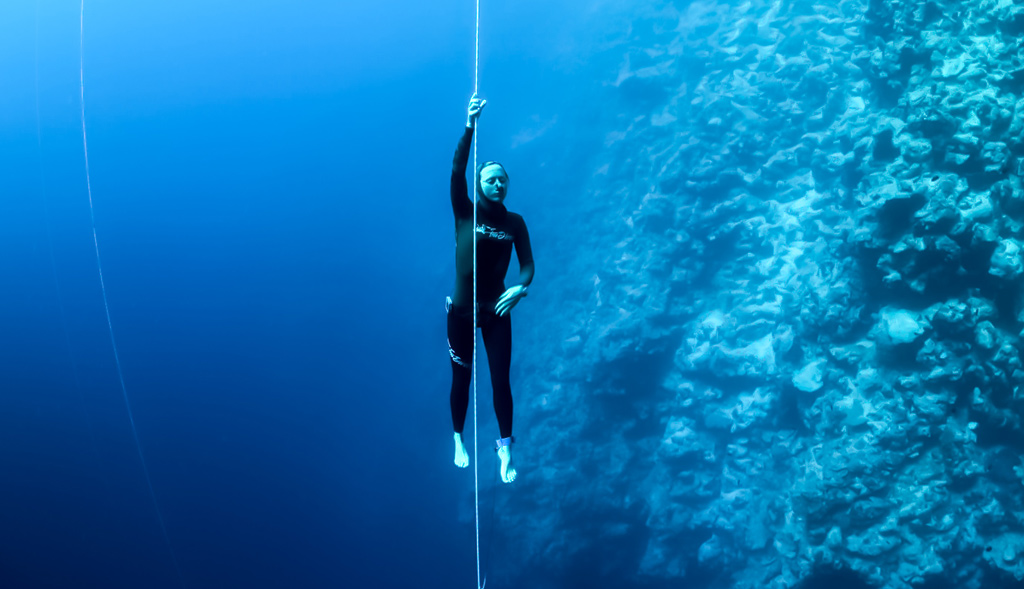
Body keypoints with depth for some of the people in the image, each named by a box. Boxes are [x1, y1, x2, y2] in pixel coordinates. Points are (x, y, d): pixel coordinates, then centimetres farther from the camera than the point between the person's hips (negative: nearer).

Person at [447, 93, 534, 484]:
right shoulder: (465, 214, -6)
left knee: (500, 381, 2)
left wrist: (521, 287, -27)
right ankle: (458, 441, 32)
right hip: (461, 311, -1)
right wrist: (470, 126, -27)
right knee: (461, 380, 12)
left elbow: (527, 262, -5)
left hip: (497, 312, 1)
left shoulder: (514, 222, 0)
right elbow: (456, 171, -18)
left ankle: (506, 451, 14)